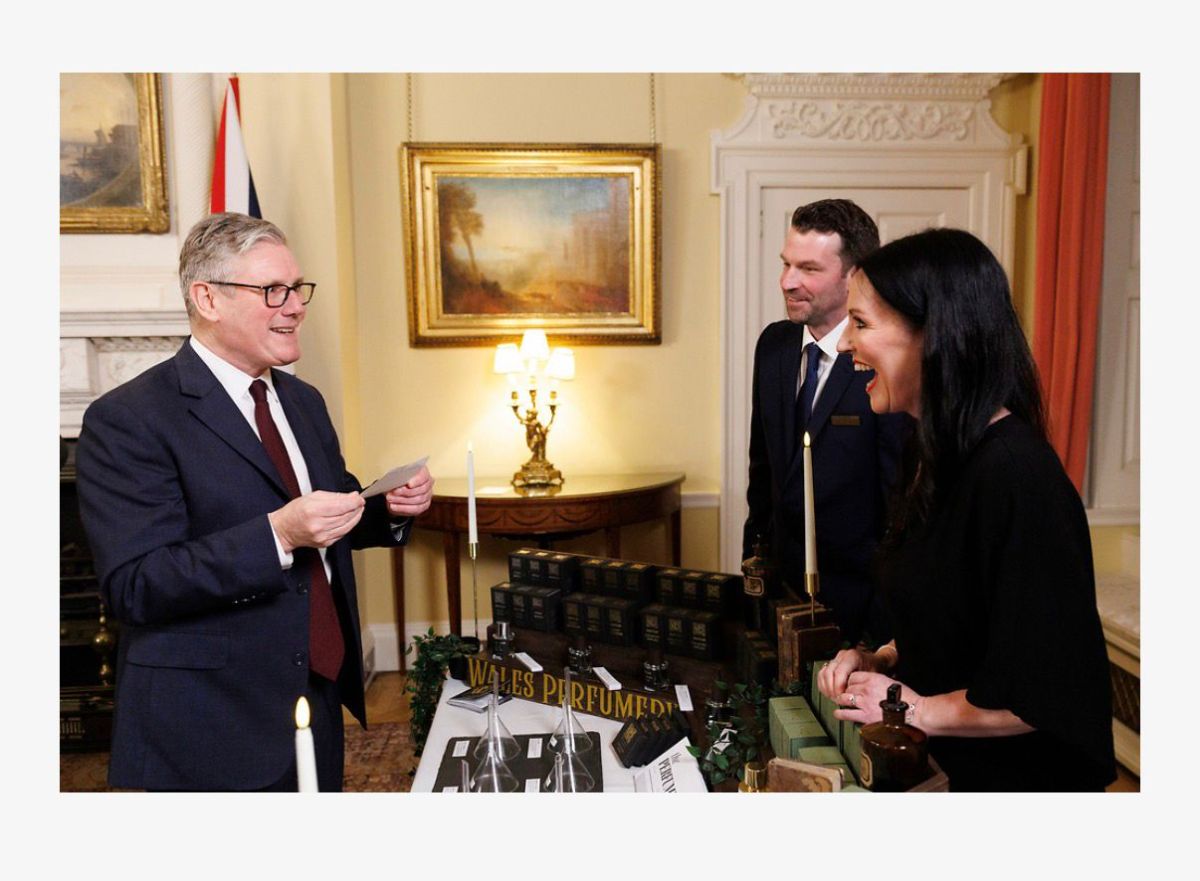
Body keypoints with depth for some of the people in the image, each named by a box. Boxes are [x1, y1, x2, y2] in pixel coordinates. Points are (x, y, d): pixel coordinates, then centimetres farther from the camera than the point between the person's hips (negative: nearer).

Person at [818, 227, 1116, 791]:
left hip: (1012, 778, -7)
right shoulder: (936, 455, 1)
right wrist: (882, 660, 0)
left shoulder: (1016, 474, -28)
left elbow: (1047, 691, -27)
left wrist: (921, 711, -16)